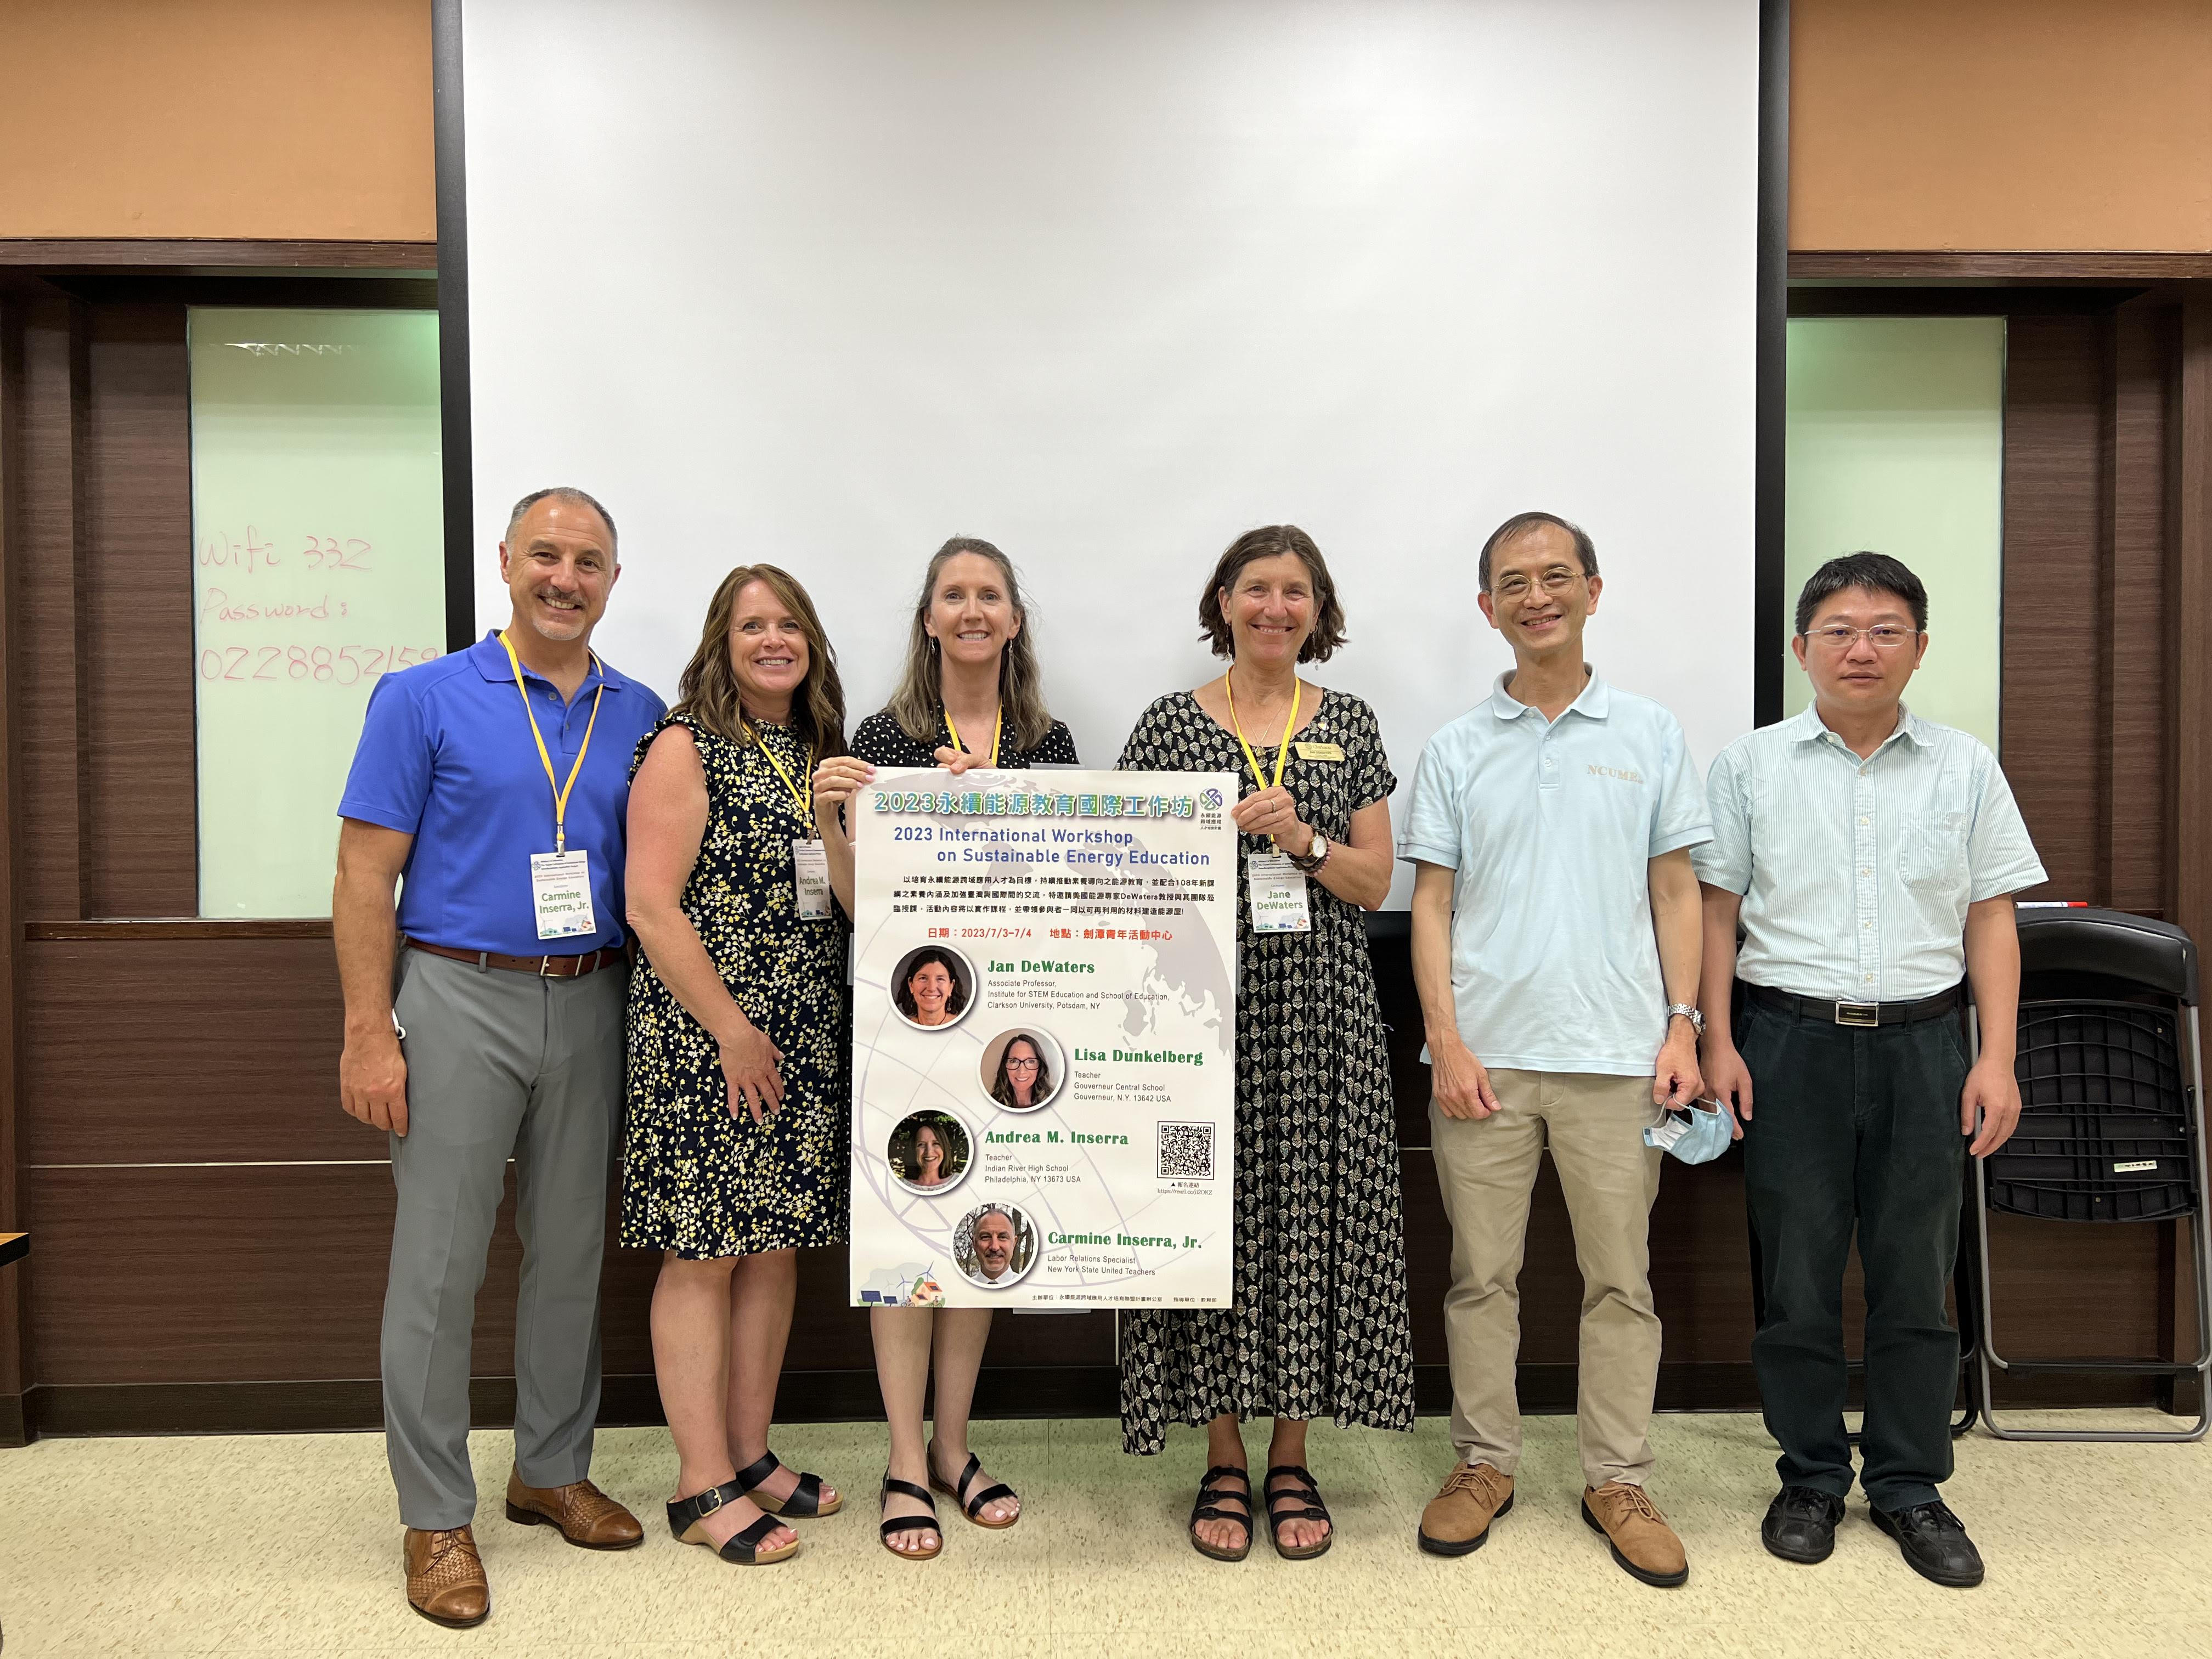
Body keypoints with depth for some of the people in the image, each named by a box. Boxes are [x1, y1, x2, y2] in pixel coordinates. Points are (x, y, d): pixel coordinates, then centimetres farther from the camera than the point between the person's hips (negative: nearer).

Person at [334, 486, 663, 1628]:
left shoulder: (640, 716, 8)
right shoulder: (423, 699, -3)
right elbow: (365, 878, -5)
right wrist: (369, 1031, -12)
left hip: (591, 1006, 4)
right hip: (460, 995, -3)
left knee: (570, 1254, 13)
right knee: (438, 1266, 2)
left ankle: (554, 1470, 31)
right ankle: (437, 1516, 17)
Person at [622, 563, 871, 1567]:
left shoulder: (820, 752, 13)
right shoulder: (686, 749, -6)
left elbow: (845, 902, 10)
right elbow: (651, 906, -13)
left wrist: (829, 818, -9)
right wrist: (733, 1031, -13)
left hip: (805, 1036, 7)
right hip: (705, 1036, -7)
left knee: (776, 1245, 12)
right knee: (704, 1252, 0)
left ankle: (751, 1454, 26)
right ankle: (704, 1486, 12)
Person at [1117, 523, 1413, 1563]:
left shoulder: (1350, 727, 8)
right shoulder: (1170, 725, 5)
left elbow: (1375, 881, 3)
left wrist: (1301, 839, -13)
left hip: (1320, 1011, 1)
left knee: (1310, 1215, 4)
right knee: (1213, 1214, 2)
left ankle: (1291, 1460, 20)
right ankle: (1224, 1464, 18)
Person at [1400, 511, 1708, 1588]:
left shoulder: (1650, 735, 7)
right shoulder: (1457, 749, 6)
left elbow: (1676, 892, 8)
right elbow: (1431, 905, 4)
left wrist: (1682, 1027, -1)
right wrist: (1446, 1042, -5)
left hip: (1617, 1053, 0)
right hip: (1485, 1052, 0)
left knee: (1621, 1276, 8)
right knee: (1481, 1273, 9)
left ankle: (1618, 1480, 23)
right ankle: (1484, 1463, 25)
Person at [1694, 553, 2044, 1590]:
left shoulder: (1965, 769, 7)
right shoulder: (1752, 765, 4)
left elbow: (1991, 922, 7)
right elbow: (1718, 910, 4)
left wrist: (1997, 1061, 0)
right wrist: (1718, 1043, -3)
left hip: (1921, 1044, 1)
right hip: (1790, 1042, -1)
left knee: (1916, 1280, 9)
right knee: (1796, 1279, 6)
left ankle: (1911, 1486, 25)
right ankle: (1811, 1479, 23)